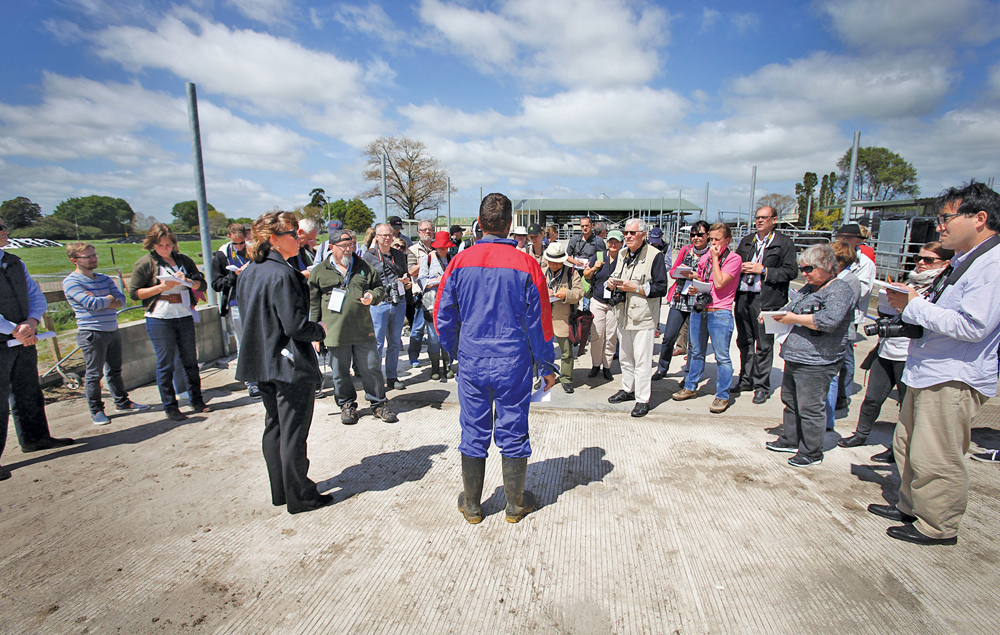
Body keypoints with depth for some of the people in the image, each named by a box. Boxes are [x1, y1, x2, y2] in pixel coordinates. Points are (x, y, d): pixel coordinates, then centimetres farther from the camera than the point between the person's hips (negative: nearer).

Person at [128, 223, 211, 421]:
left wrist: (187, 281, -13)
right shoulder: (145, 263, 0)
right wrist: (161, 288, -15)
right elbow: (134, 293, -3)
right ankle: (170, 407, 12)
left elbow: (202, 285, 7)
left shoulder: (183, 260, 10)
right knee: (165, 364, 2)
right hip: (159, 318, -3)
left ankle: (197, 401, 19)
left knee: (190, 360, 8)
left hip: (184, 316, 3)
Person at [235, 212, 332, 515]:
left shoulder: (248, 273, 8)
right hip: (292, 365, -9)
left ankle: (280, 491, 31)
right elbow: (296, 325, -23)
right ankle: (300, 497, 17)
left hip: (263, 363, 9)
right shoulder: (282, 275, -20)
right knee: (293, 433, 2)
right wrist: (320, 330, -5)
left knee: (274, 428, 18)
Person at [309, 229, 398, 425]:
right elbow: (313, 304, 6)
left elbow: (380, 287, 16)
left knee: (372, 368, 5)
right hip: (335, 333, -1)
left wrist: (373, 296, -8)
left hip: (364, 331, 1)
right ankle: (347, 405, 28)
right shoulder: (319, 272, 4)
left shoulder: (365, 268, 9)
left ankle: (378, 404, 20)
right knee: (340, 372, 9)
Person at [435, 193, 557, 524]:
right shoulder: (526, 264, -8)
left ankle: (471, 506, 29)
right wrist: (547, 367, 6)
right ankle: (516, 504, 29)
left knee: (473, 433, 13)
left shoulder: (460, 262, -3)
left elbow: (442, 317, 3)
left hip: (471, 363, 2)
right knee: (513, 434, 12)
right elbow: (539, 322, -4)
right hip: (513, 364, -1)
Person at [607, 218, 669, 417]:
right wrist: (611, 282, 1)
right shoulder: (622, 254, 12)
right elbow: (614, 275, 24)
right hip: (623, 314, 7)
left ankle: (643, 399, 8)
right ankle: (628, 389, 34)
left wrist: (636, 287, -20)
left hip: (643, 317, -7)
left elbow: (661, 288, -13)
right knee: (625, 357, 17)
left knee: (642, 360, -3)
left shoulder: (655, 256, -10)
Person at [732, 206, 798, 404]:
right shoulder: (746, 241, 16)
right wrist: (741, 268, -1)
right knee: (744, 341, 13)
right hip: (743, 297, 5)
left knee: (764, 345, 1)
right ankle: (746, 380, 26)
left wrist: (763, 270, -14)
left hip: (766, 299, -5)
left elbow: (791, 272, -6)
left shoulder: (784, 243, 0)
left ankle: (762, 386, 12)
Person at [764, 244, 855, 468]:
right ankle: (790, 440, 33)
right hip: (795, 357, 9)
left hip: (815, 363, -9)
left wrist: (794, 319, -17)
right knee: (790, 401, 18)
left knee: (810, 407, -1)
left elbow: (829, 320, -26)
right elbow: (791, 307, 23)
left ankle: (812, 452, 13)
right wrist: (773, 315, 2)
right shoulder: (809, 288, 16)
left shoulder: (840, 290, -11)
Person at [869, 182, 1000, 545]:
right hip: (929, 373, 10)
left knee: (935, 459, 0)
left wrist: (913, 306, -17)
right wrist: (908, 303, 8)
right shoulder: (964, 262, 18)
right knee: (908, 445, 18)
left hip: (955, 380, -10)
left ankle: (938, 527, 17)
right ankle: (911, 508, 33)